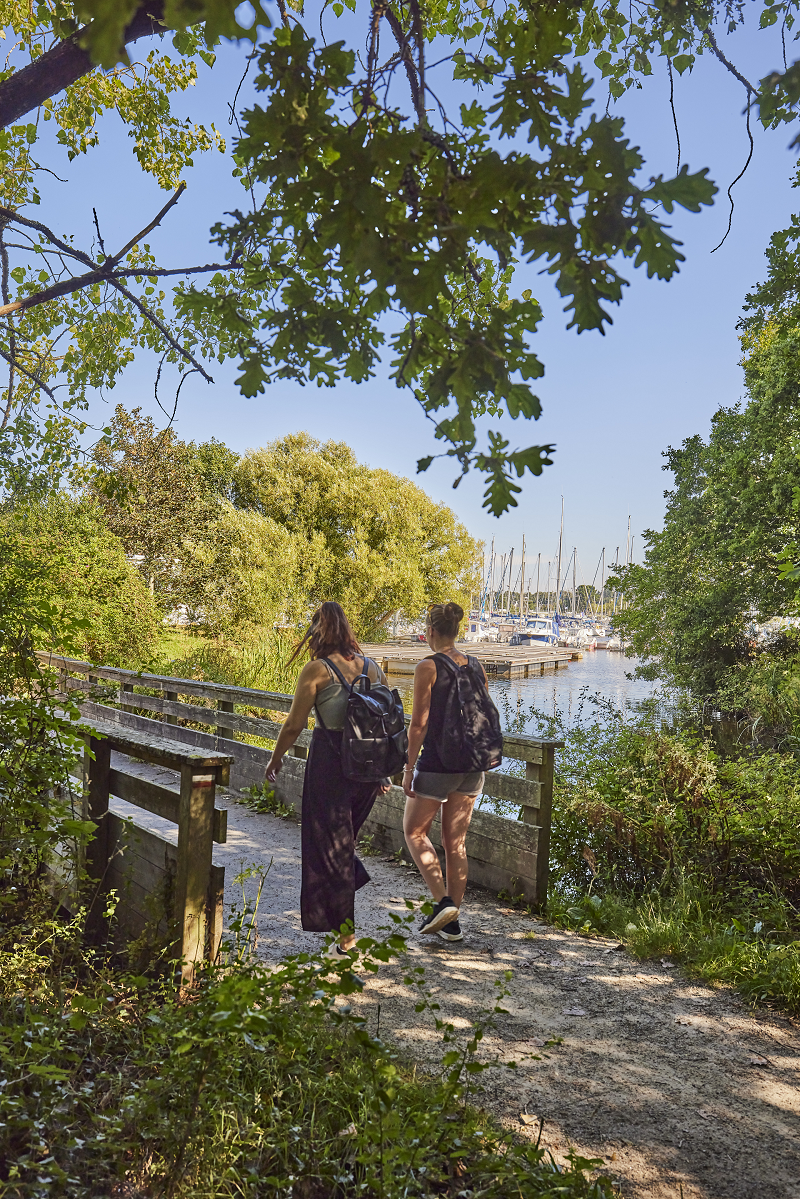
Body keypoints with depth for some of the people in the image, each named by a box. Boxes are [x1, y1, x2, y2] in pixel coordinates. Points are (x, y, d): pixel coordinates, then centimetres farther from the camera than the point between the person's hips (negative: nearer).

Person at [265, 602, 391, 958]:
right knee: (343, 837, 25)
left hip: (329, 762, -5)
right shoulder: (372, 667, 5)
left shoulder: (317, 669, -10)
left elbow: (294, 724, -7)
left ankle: (346, 935, 10)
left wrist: (276, 758, 9)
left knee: (329, 845, 6)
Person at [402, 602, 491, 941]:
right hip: (471, 765, 6)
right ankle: (452, 921, 18)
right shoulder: (476, 667, 6)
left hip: (436, 763, -6)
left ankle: (442, 900, 1)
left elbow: (419, 724, -14)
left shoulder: (428, 667, -12)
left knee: (414, 830, 13)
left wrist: (409, 767, -7)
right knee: (456, 841, 13)